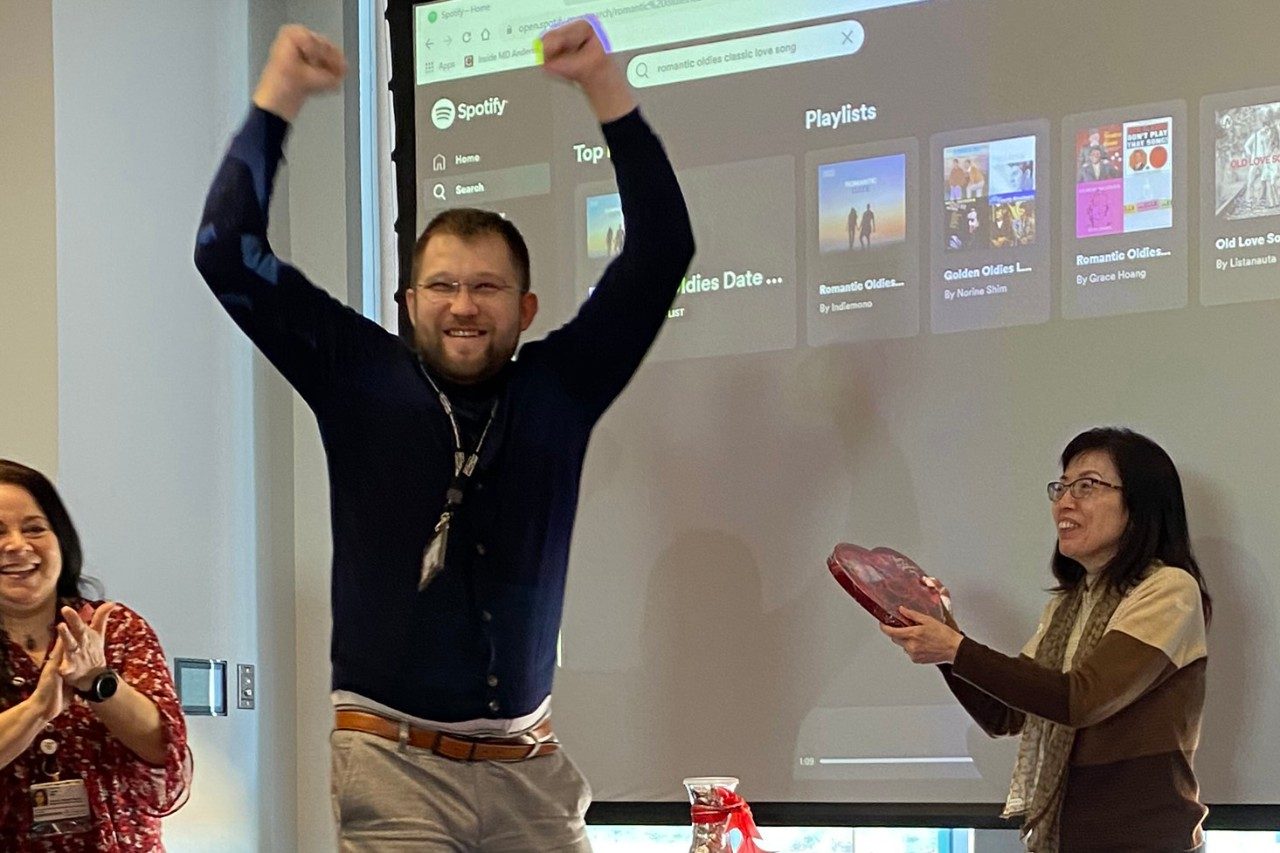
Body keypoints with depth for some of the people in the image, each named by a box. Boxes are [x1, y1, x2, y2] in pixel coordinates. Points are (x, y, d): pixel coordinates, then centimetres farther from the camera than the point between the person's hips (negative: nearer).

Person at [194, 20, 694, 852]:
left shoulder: (560, 387, 7)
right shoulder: (361, 379, 4)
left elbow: (661, 253, 1)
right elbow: (230, 255, 0)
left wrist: (606, 86, -7)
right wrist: (277, 98, -5)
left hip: (532, 770, 2)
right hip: (393, 762, -2)